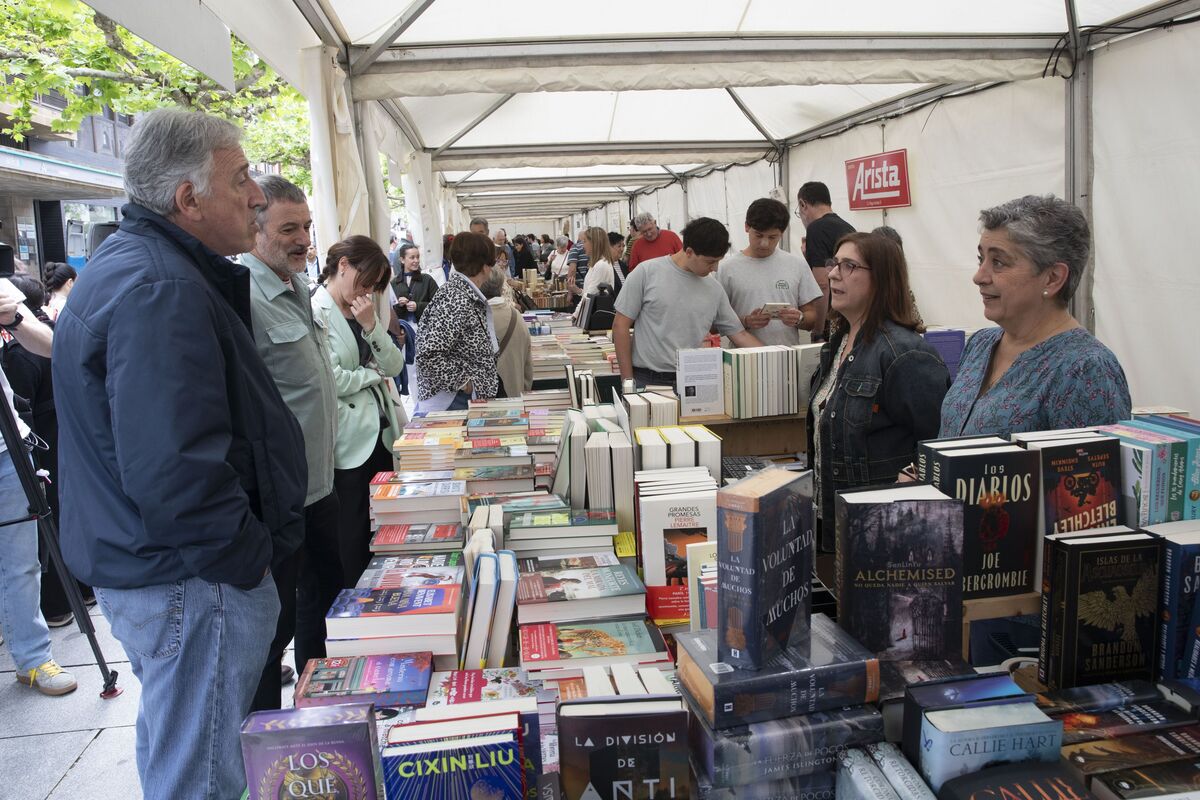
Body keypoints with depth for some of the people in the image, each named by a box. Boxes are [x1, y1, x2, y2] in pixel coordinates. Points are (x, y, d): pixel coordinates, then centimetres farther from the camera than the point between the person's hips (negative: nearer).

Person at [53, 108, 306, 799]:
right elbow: (175, 472, -33)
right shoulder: (157, 288, -24)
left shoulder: (132, 266, 12)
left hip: (147, 569, 11)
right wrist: (247, 557, -18)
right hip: (193, 584, -11)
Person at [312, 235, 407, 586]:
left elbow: (394, 366, 6)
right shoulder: (315, 314, -12)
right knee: (354, 542, 6)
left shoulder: (367, 311, 13)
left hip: (385, 433, 7)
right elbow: (332, 379, -20)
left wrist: (371, 325, -9)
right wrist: (374, 374, -3)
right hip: (349, 443, -7)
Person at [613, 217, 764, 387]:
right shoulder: (646, 273, -5)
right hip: (646, 380, -3)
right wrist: (627, 380, -6)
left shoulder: (715, 290, 5)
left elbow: (739, 335, 11)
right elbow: (621, 325, -4)